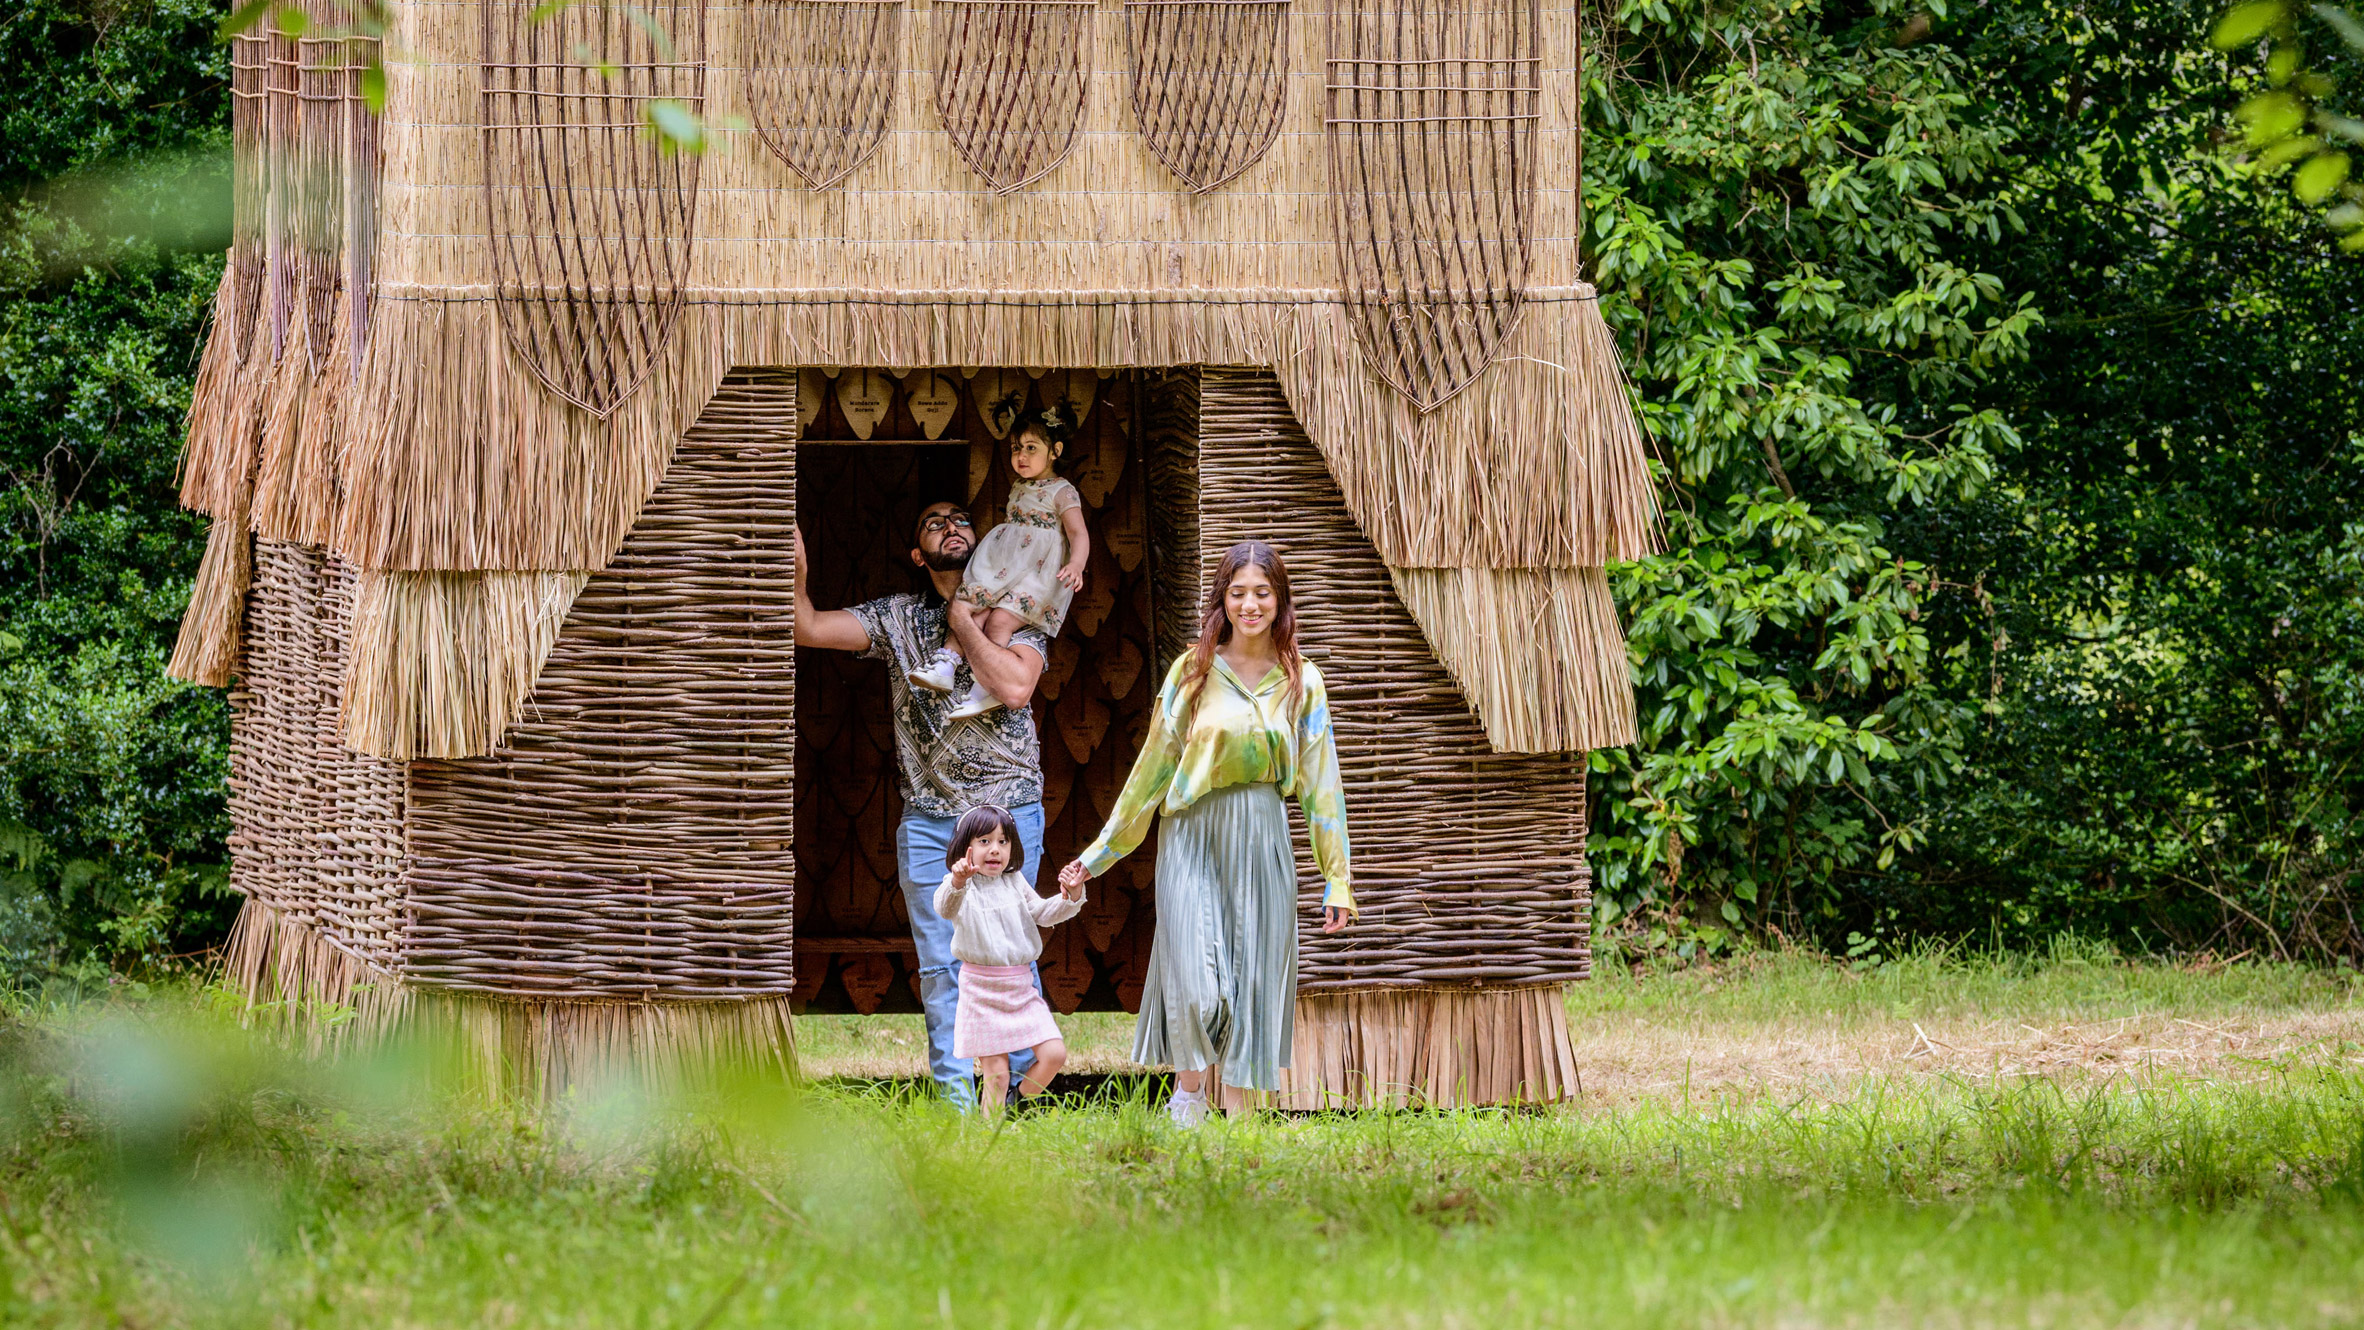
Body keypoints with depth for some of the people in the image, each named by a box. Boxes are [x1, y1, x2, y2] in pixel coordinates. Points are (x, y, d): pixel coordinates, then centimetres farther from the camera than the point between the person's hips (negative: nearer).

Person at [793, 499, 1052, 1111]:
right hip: (927, 815, 3)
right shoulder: (896, 617, 11)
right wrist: (795, 561, -10)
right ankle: (955, 1101, 4)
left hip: (1007, 809, -3)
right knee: (940, 965, 1)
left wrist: (963, 624, -7)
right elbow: (809, 629, 2)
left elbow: (1015, 686, -14)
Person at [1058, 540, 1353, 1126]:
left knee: (1257, 985, 0)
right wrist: (1100, 854, 8)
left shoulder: (1302, 683, 7)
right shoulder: (1193, 672, 3)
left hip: (1263, 842, 1)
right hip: (1192, 836, -1)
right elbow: (1153, 767, 7)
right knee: (1196, 986, -13)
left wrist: (1337, 879, 4)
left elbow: (1320, 785, 7)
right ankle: (1187, 1103, 5)